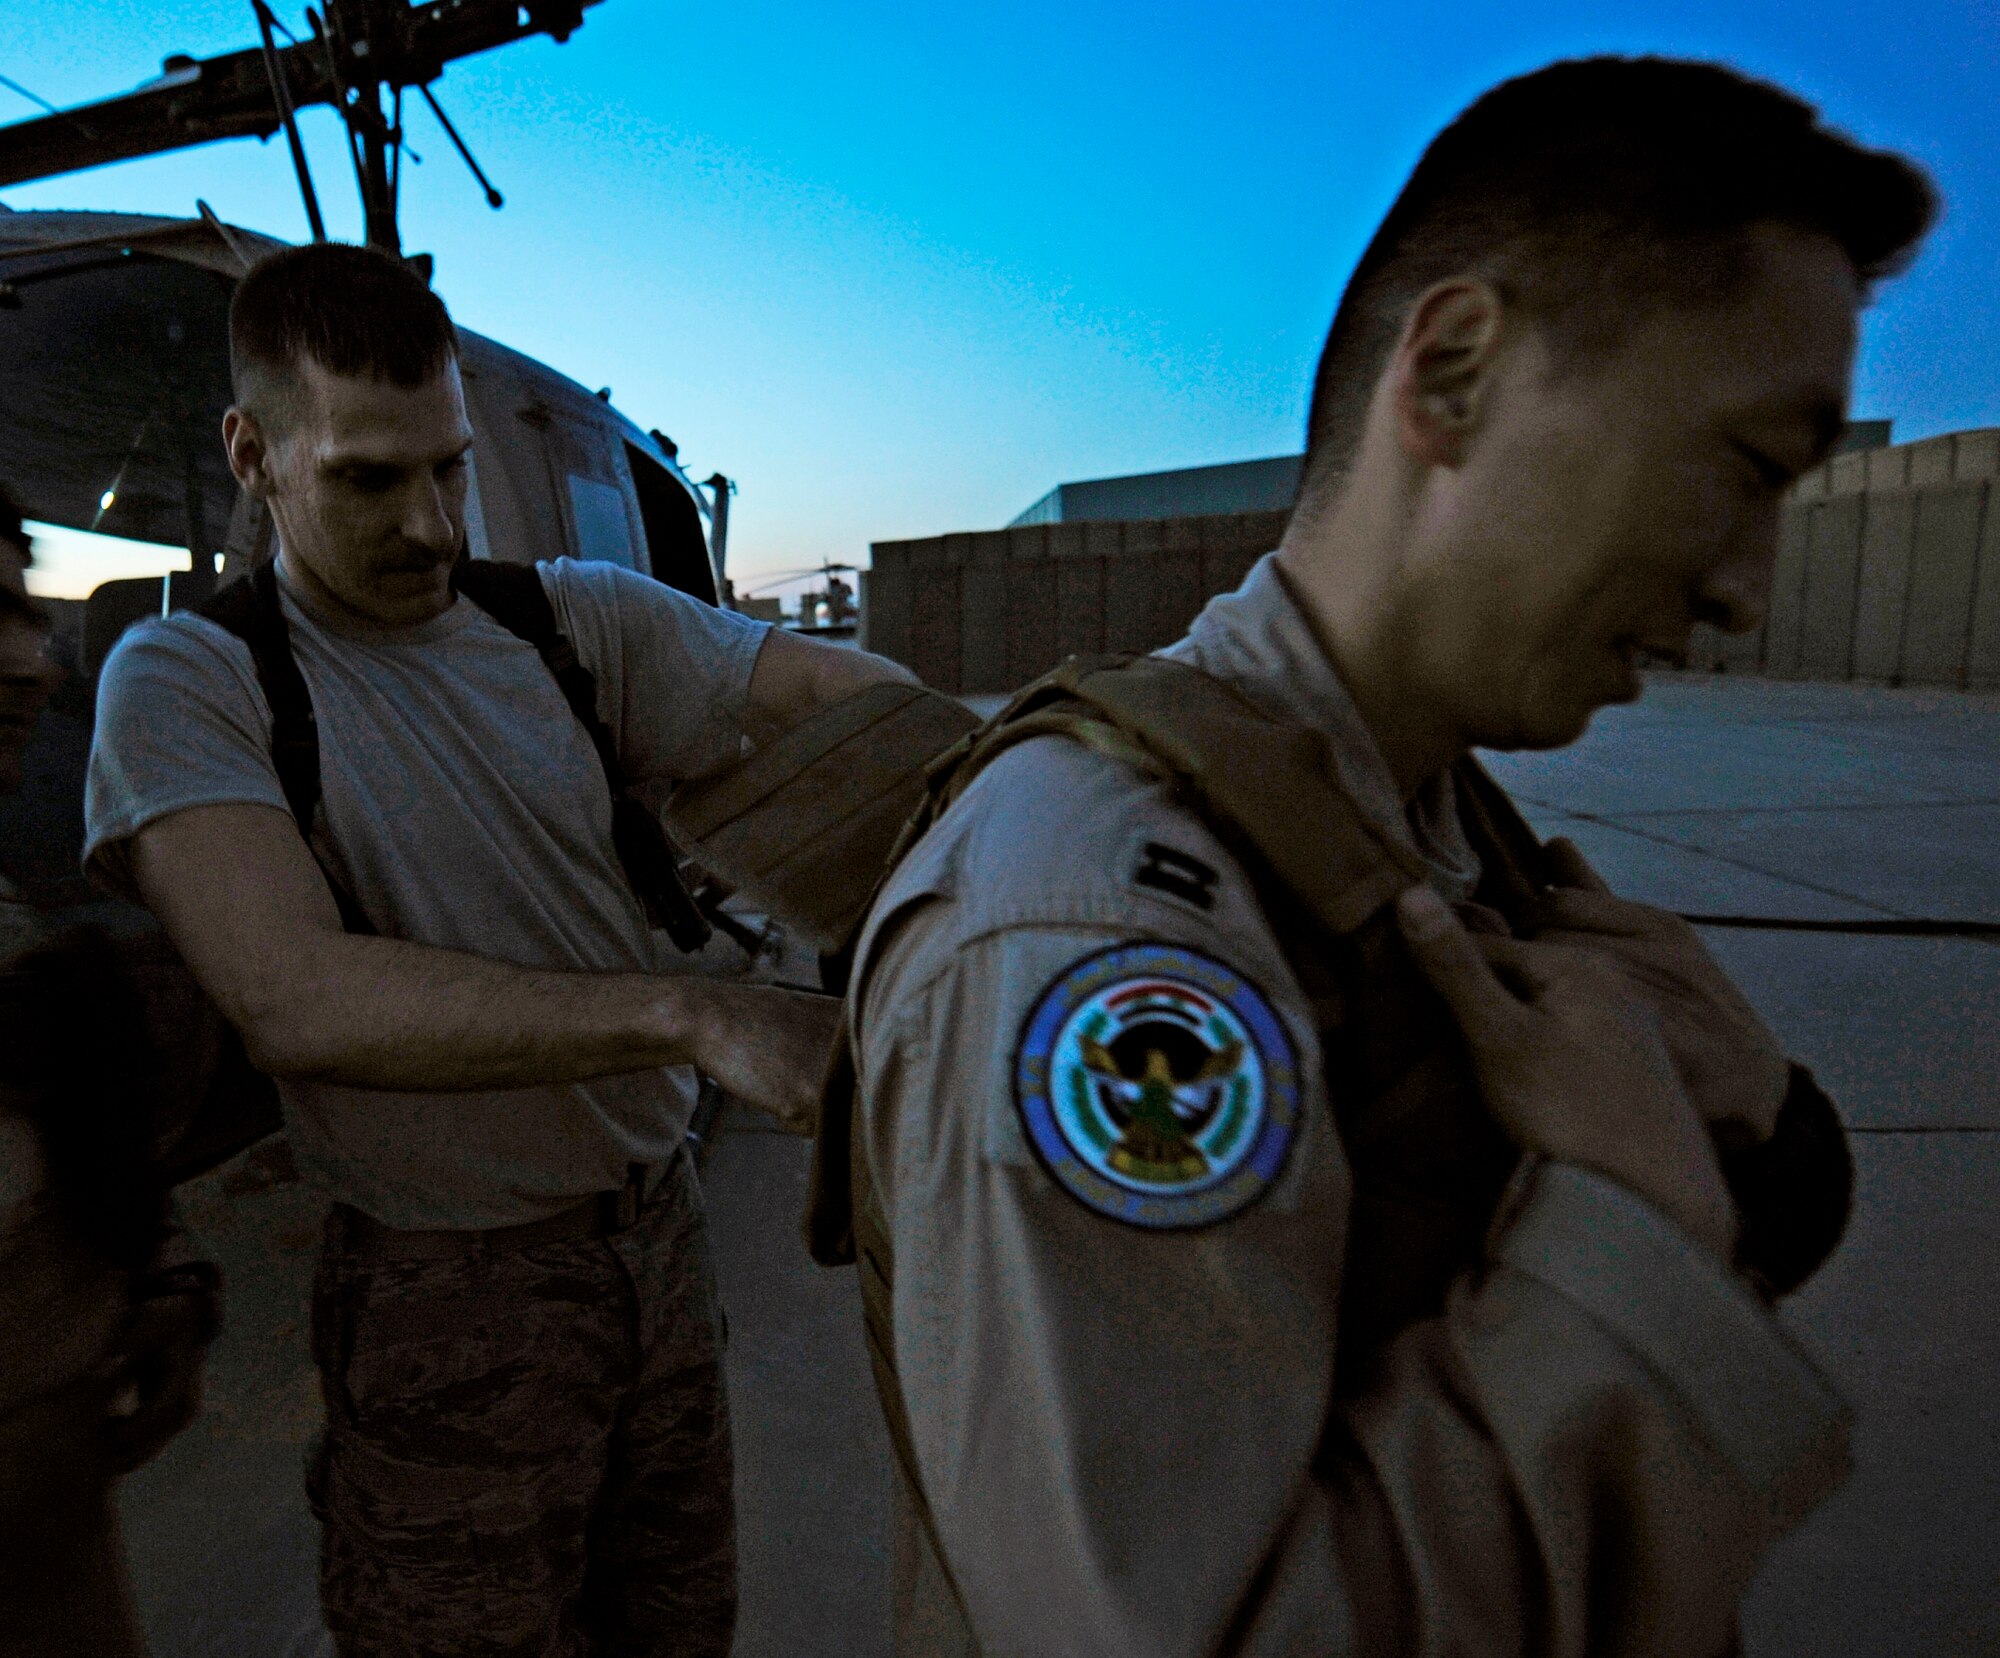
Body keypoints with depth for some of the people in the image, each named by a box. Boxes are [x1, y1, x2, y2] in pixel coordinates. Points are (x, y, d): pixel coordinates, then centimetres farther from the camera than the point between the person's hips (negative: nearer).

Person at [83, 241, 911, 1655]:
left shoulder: (577, 620, 0)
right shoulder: (187, 680, -11)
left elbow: (856, 694, -8)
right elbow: (296, 999, -28)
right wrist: (693, 1015, -37)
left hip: (656, 1225, 4)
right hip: (451, 1288, -4)